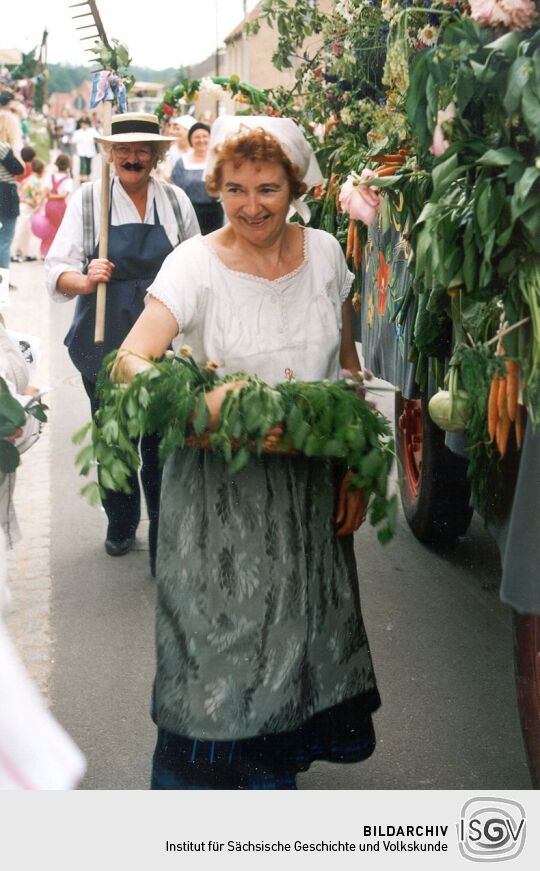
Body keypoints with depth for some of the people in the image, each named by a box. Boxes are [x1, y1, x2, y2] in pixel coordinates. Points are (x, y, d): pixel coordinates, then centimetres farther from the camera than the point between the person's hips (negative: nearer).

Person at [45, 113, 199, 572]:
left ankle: (164, 542, 14)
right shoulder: (88, 198, -3)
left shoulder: (176, 201, 2)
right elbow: (57, 270, -5)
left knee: (163, 445, -1)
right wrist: (85, 280, -27)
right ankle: (121, 523, 38)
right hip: (104, 344, 0)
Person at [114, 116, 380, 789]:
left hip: (310, 481, 4)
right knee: (222, 639, 4)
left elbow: (348, 368, 8)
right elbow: (129, 360, -26)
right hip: (220, 486, -4)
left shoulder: (324, 253, -2)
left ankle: (275, 759, 39)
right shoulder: (196, 264, -13)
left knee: (296, 635, 15)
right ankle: (222, 766, 29)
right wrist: (202, 401, -44)